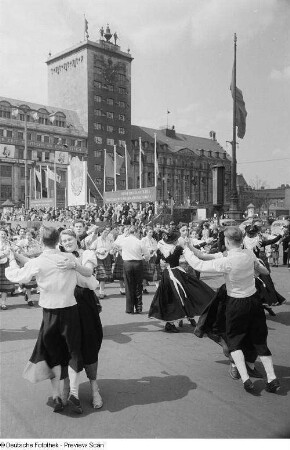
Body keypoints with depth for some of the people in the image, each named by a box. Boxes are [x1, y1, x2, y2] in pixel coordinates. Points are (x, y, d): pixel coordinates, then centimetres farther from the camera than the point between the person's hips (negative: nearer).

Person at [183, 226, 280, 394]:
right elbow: (262, 269, 16)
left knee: (234, 342, 12)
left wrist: (188, 251, 2)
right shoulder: (249, 254, -6)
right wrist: (264, 271, 40)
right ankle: (272, 378, 8)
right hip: (255, 300, 5)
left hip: (237, 304, -5)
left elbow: (199, 265, -16)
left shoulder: (226, 262, -23)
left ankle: (245, 379, -1)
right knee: (260, 341, 15)